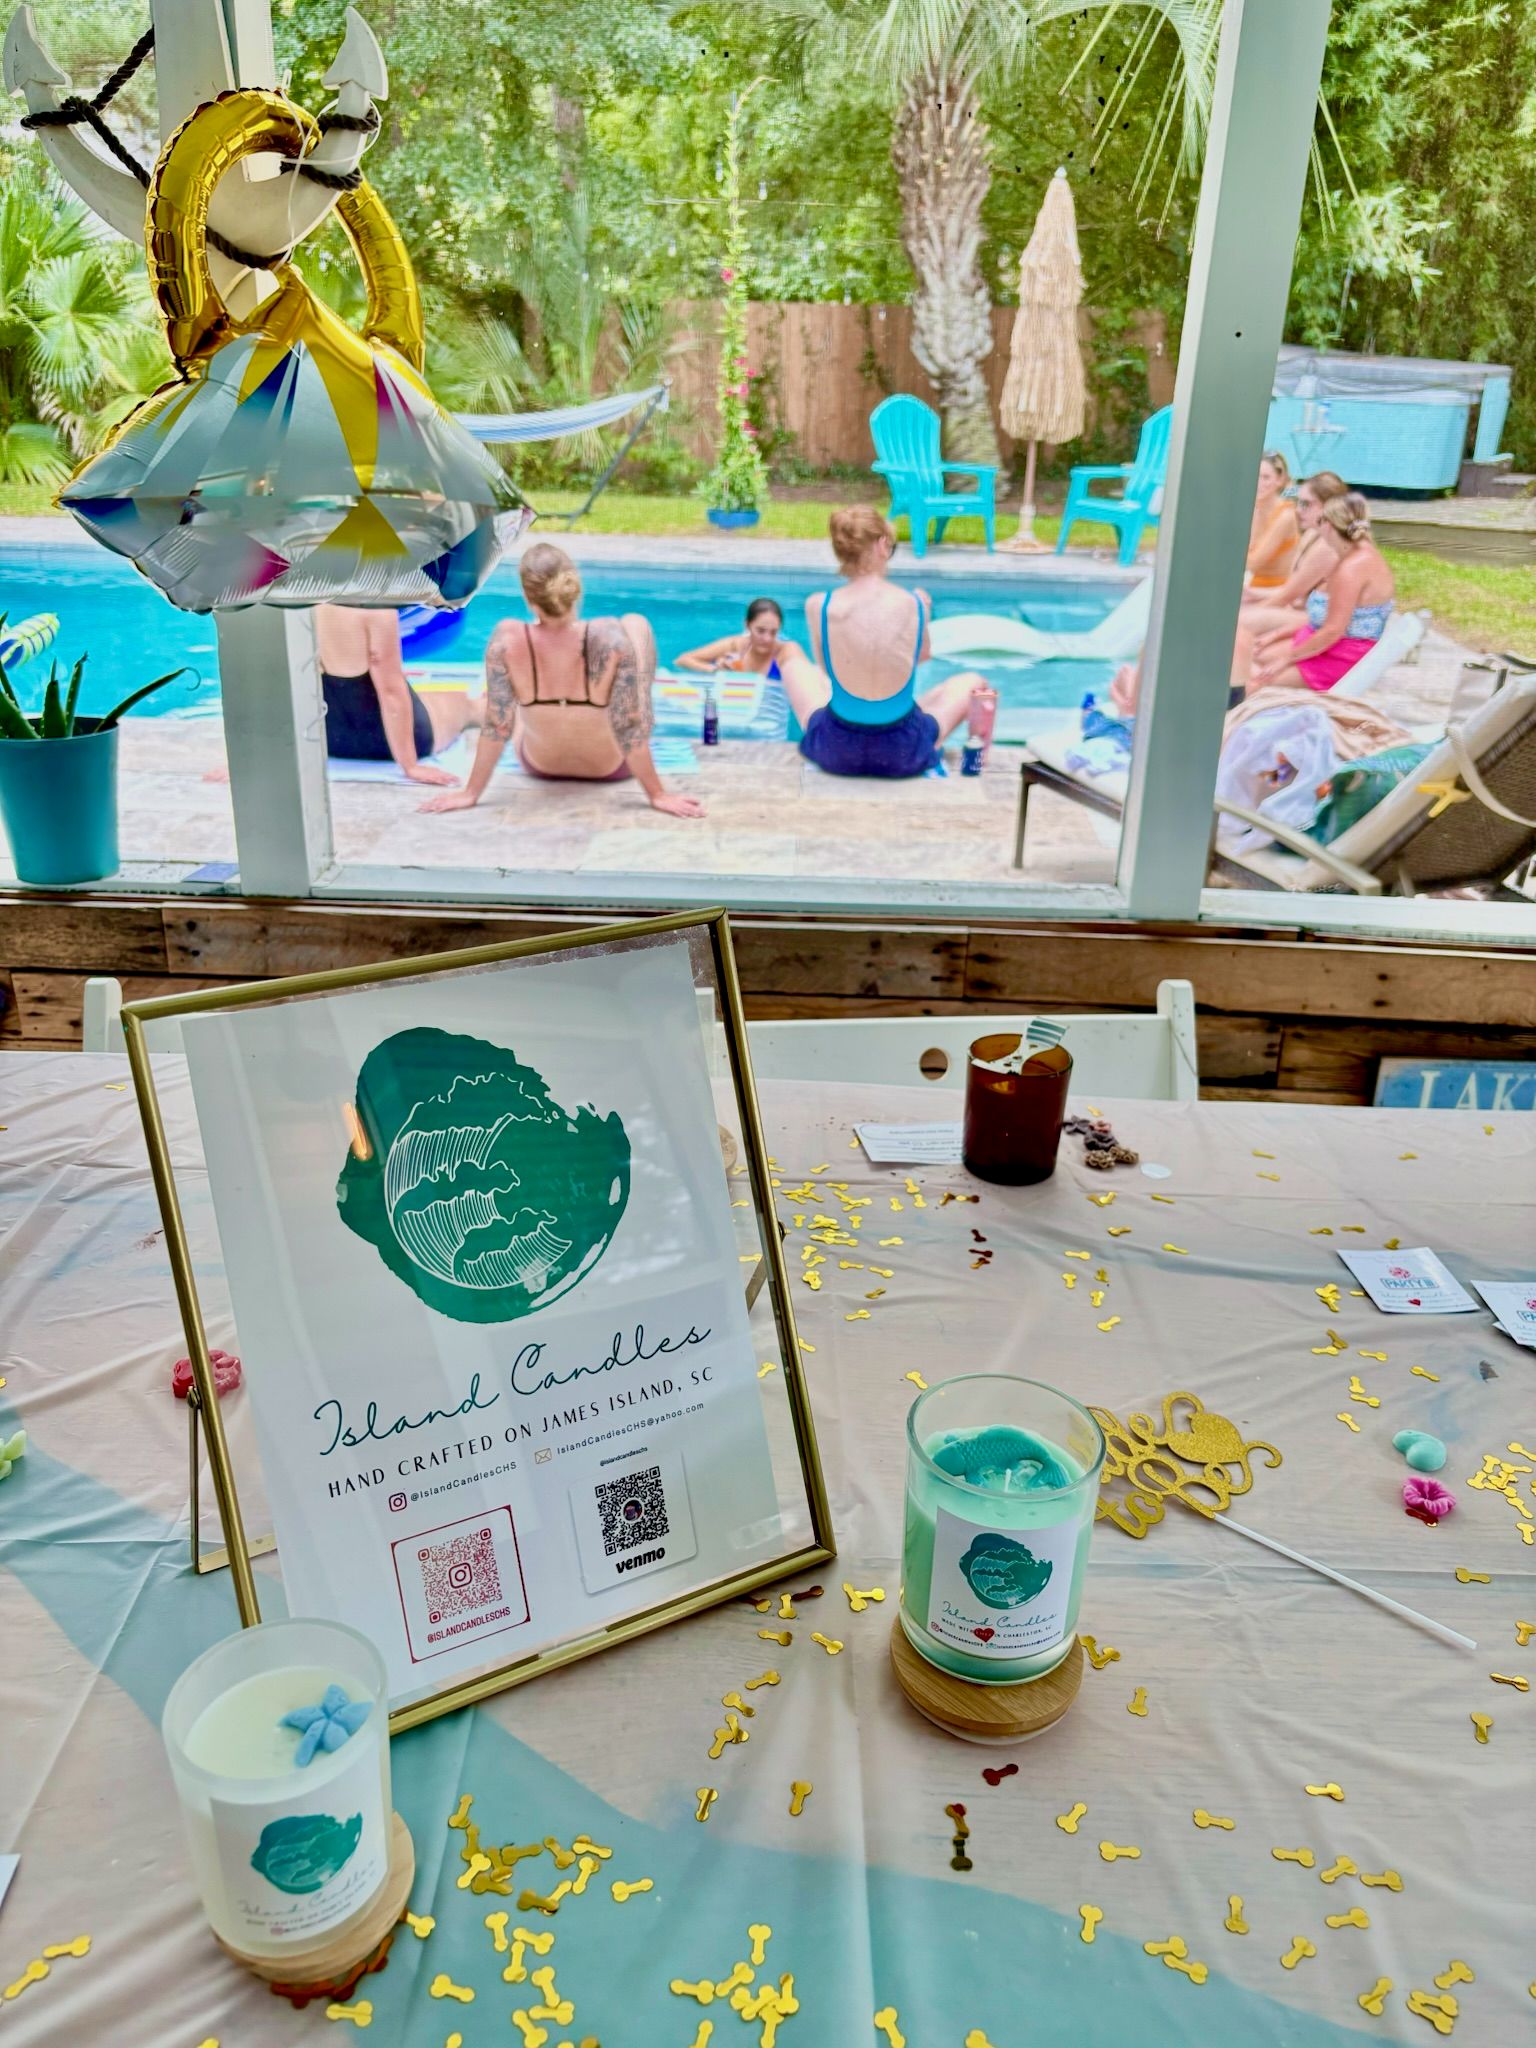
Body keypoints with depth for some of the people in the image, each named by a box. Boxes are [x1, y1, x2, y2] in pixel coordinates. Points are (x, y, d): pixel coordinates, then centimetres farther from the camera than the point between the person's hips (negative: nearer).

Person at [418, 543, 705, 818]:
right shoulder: (611, 637, -35)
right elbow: (631, 730, -28)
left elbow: (496, 727, -22)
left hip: (541, 766, 1)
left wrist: (471, 793, -11)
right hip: (612, 766, -1)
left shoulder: (507, 640, -31)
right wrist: (658, 795, -17)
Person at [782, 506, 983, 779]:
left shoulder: (818, 606, -15)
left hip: (835, 751, 0)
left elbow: (826, 666, 2)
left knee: (790, 652, 28)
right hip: (902, 755, 0)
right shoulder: (915, 604, -14)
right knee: (973, 681, 27)